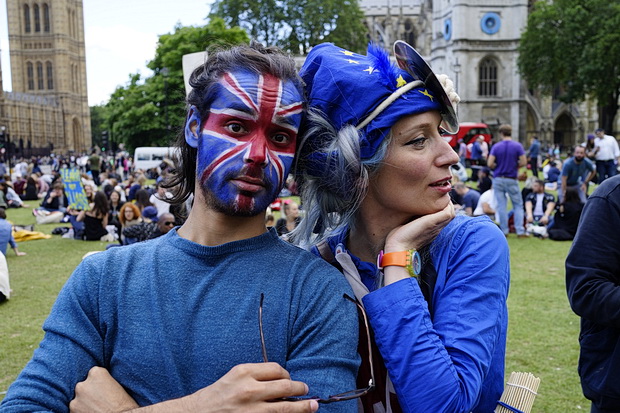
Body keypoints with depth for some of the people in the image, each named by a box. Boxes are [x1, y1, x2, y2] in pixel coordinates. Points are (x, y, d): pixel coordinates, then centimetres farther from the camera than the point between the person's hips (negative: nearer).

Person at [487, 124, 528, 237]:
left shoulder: (496, 147, -4)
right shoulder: (518, 146, -5)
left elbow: (490, 164, -10)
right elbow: (523, 162, -9)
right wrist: (514, 165, 10)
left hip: (498, 180, 1)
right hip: (512, 180, -1)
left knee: (501, 206, 6)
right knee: (518, 205, 9)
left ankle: (504, 231, 9)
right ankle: (520, 231, 3)